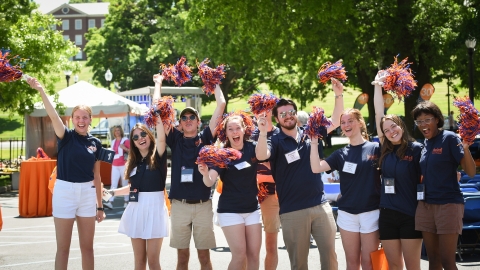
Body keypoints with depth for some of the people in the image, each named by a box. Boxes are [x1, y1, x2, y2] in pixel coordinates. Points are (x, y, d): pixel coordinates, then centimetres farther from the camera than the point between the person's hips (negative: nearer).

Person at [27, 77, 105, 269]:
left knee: (87, 247, 9)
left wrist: (100, 206, 9)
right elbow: (53, 116, -22)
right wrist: (40, 90, -36)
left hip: (87, 193, 3)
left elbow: (96, 176, 10)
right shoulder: (66, 137, -4)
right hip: (65, 191, -3)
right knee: (63, 247, 2)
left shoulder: (95, 143, 6)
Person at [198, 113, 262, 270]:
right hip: (230, 210, -3)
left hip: (252, 209, 3)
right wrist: (205, 173, -40)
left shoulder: (252, 148, 0)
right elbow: (210, 182, -18)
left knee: (254, 253, 4)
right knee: (239, 255, -10)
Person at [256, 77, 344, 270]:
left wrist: (339, 95, -1)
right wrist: (263, 132, -38)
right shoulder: (276, 142, -3)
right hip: (292, 211, -3)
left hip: (321, 206, 3)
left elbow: (335, 122, 12)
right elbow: (261, 156, -22)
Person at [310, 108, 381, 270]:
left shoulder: (375, 148, -2)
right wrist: (314, 141, -14)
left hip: (371, 213, -3)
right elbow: (316, 168, -7)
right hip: (347, 213, 3)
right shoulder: (341, 154, 6)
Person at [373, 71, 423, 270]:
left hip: (410, 215, -5)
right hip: (387, 214, 5)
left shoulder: (416, 149, -4)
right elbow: (379, 114, 8)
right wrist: (378, 85, 8)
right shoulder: (385, 150, 8)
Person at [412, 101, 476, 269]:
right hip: (426, 205, 7)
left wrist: (465, 148, -30)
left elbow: (471, 172, -15)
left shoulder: (449, 138, -9)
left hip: (449, 204, -7)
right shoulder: (425, 144, 11)